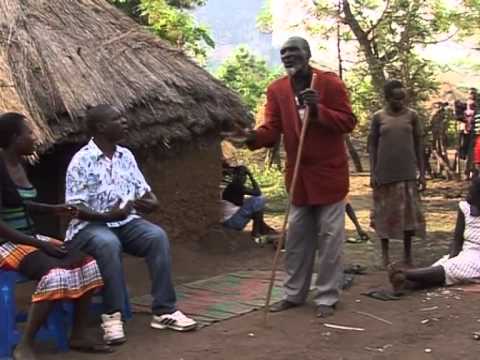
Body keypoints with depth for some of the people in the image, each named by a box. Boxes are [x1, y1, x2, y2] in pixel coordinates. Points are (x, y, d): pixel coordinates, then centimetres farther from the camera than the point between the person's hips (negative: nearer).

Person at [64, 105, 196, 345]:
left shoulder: (126, 156, 10)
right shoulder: (81, 160, -9)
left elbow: (144, 191, 12)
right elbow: (74, 208, -13)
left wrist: (152, 203, -12)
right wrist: (107, 215, -27)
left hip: (126, 222, 5)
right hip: (90, 225, -5)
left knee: (157, 235, -23)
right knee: (108, 244, -38)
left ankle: (164, 310, -20)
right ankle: (112, 315, -28)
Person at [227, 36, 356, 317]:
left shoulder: (331, 82, -9)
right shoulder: (277, 90, 1)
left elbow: (349, 122, -11)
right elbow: (272, 129, -5)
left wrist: (318, 110, -25)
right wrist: (253, 136, -26)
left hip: (329, 171, -4)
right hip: (298, 174, 4)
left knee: (329, 237, 1)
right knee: (296, 238, 12)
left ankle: (327, 297, 10)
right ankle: (294, 294, 23)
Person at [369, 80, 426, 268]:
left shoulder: (412, 115, 3)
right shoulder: (378, 117, 1)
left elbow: (418, 145, 5)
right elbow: (372, 146, 3)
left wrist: (422, 172, 2)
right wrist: (372, 173, -4)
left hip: (407, 173, 1)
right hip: (384, 173, 0)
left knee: (409, 212, 2)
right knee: (384, 212, 6)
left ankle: (407, 254, 13)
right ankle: (385, 253, 18)